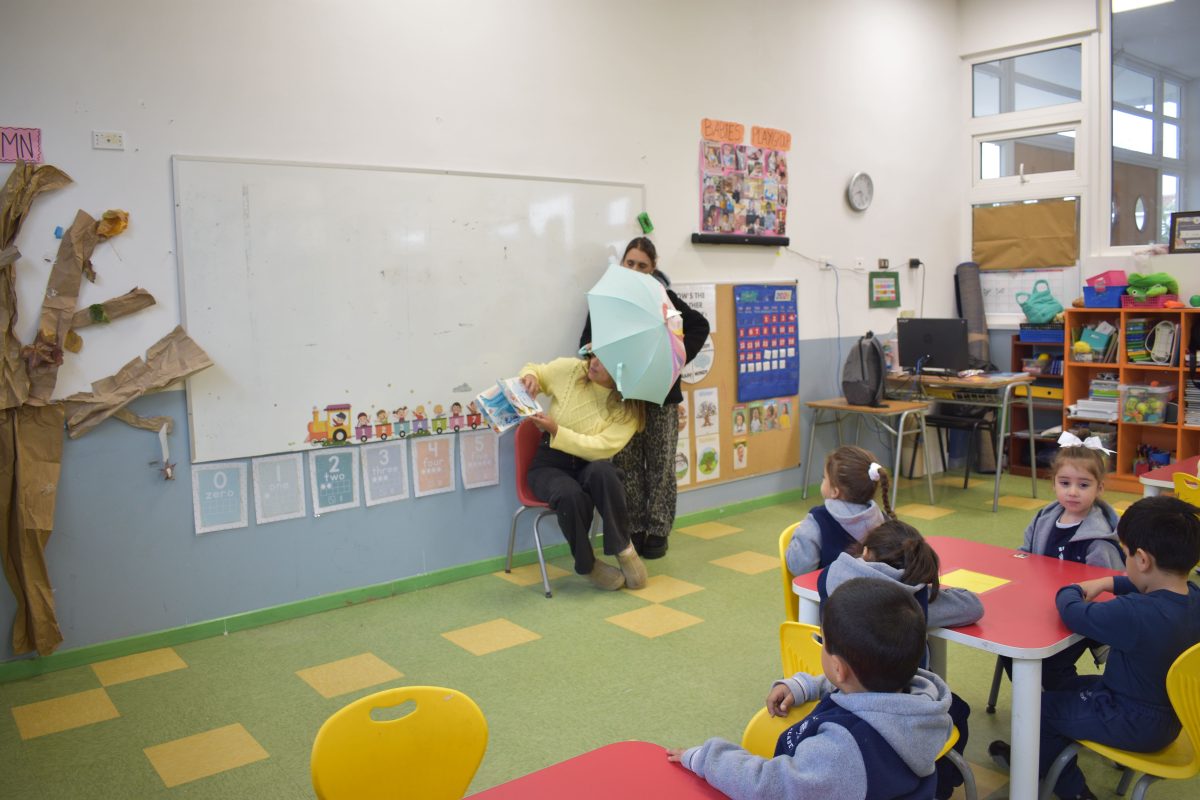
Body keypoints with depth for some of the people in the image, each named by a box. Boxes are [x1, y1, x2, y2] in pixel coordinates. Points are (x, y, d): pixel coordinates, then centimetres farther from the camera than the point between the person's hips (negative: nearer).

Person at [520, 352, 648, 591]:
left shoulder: (628, 408, -11)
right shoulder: (569, 369, -6)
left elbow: (601, 448, -21)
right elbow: (534, 371, 13)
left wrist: (556, 430, -28)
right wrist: (530, 377, -12)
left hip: (589, 466, 0)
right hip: (549, 465, 0)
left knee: (602, 471, -38)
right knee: (571, 495, -35)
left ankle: (623, 548, -19)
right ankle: (588, 565, -9)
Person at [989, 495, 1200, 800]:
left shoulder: (1134, 613, -37)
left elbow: (1073, 612, -27)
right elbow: (1149, 587, 12)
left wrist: (1071, 591, -6)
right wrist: (1107, 583, 2)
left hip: (1134, 725, -9)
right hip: (1169, 716, 9)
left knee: (1043, 706, 9)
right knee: (1070, 689, 25)